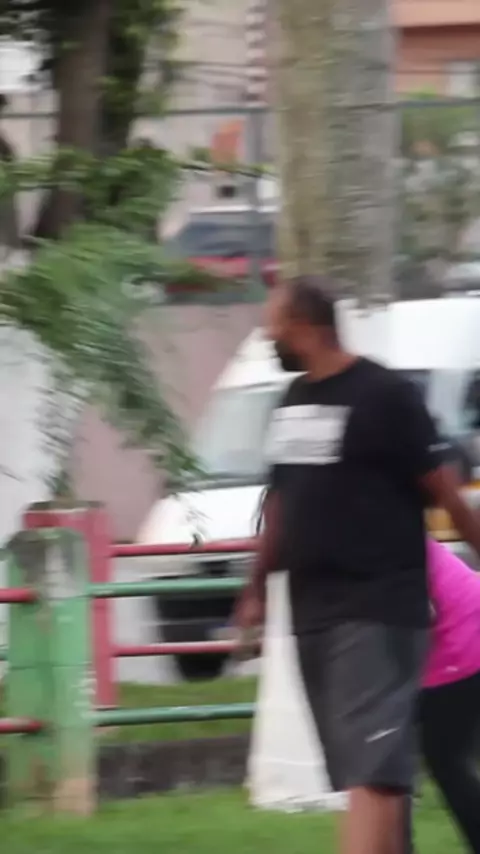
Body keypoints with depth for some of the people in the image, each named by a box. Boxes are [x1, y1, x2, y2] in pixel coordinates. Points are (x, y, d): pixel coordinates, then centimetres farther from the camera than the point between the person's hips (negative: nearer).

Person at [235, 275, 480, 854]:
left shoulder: (383, 396, -9)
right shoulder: (294, 400, 13)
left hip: (378, 607, -8)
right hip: (312, 610, 8)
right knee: (356, 765, 12)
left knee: (372, 764, -15)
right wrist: (256, 589, 20)